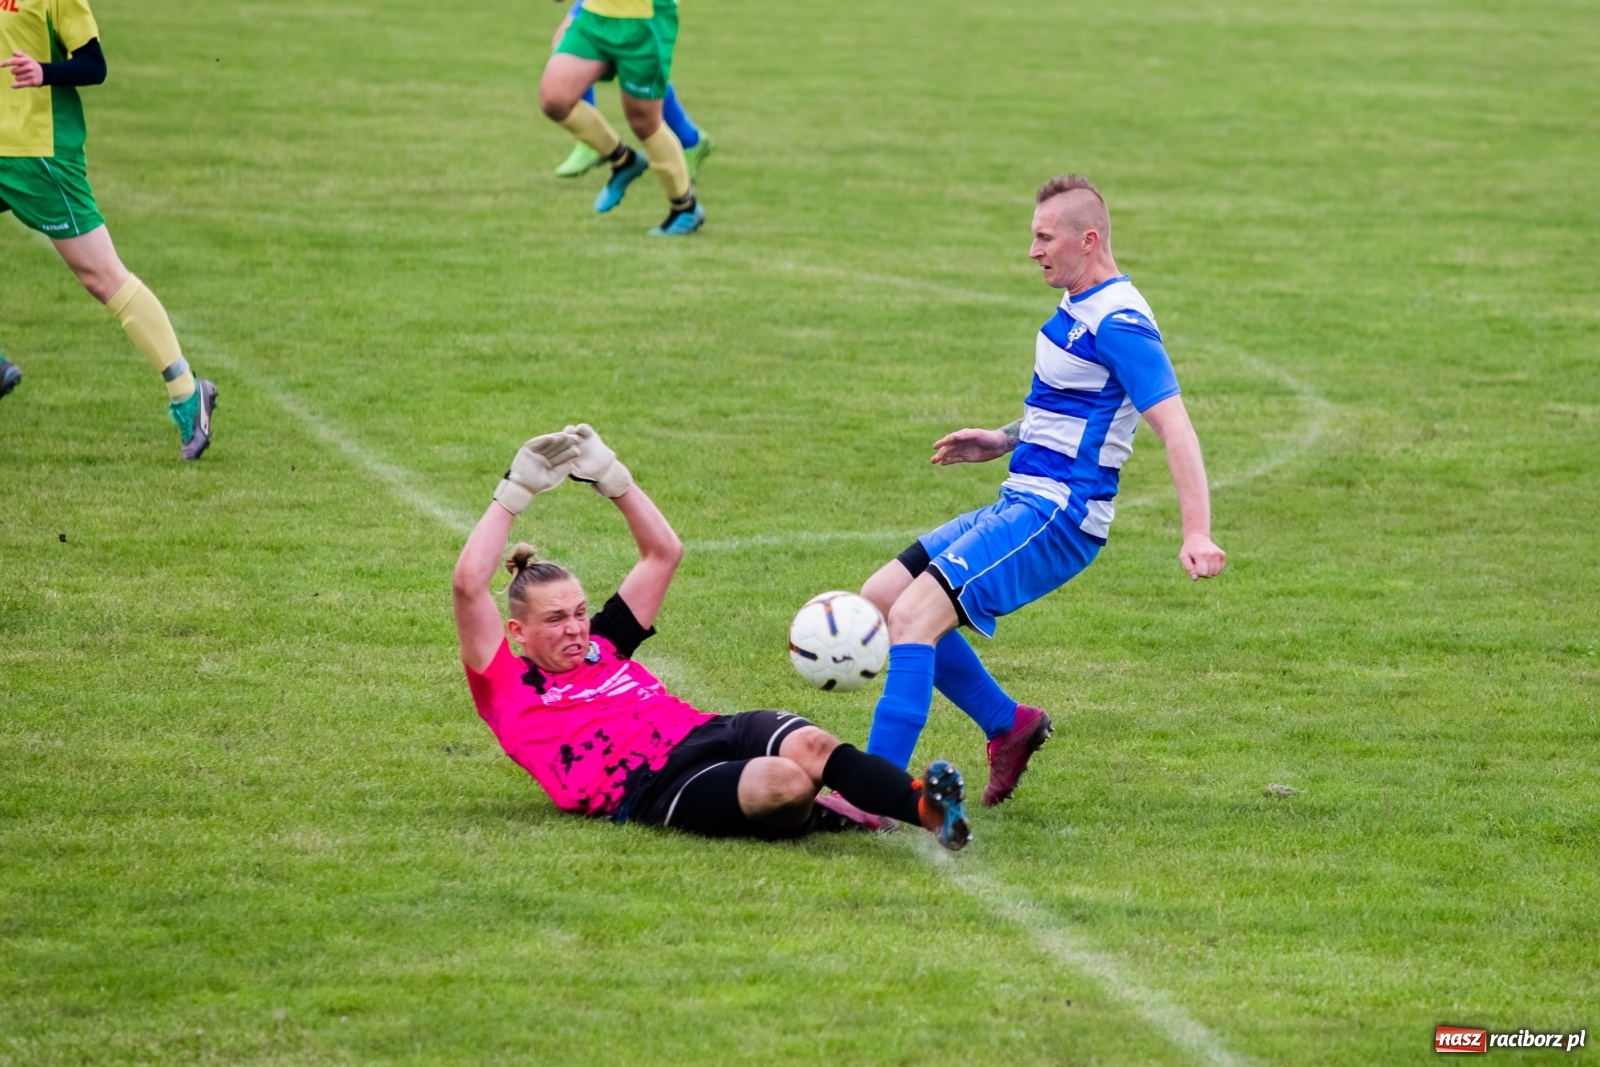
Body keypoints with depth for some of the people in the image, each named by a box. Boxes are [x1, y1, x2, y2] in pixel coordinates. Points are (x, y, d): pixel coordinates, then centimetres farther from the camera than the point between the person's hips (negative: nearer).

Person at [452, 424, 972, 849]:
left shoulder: (602, 646, 28)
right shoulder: (506, 691, 11)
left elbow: (664, 552, 34)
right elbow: (469, 582, -1)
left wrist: (609, 476, 24)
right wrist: (516, 488, 5)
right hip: (658, 789, -6)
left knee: (810, 746, -30)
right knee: (785, 782, -38)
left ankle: (923, 808, -46)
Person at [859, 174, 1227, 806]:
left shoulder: (1119, 322, -17)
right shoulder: (1078, 309, 14)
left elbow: (1175, 427, -24)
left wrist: (1196, 534, -34)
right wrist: (1004, 441, 19)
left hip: (1057, 516, -10)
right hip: (1021, 502, 10)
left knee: (915, 614, -23)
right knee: (881, 597, 9)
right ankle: (1008, 725, 16)